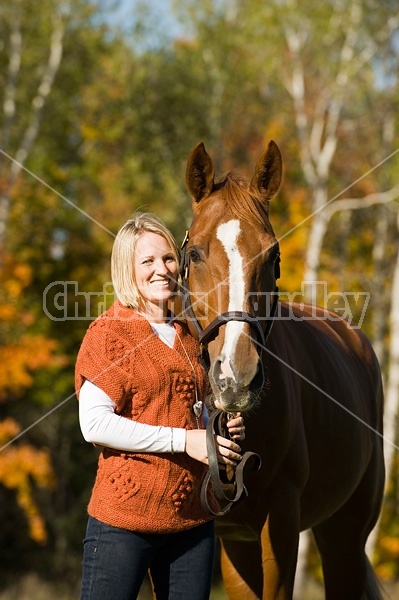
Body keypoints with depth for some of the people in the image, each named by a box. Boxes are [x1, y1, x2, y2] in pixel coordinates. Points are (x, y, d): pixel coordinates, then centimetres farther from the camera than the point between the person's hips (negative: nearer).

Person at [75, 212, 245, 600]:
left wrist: (224, 427, 5)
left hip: (192, 518, 6)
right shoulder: (108, 332, -6)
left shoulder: (187, 335, 14)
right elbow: (94, 424, -16)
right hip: (125, 515, -6)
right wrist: (182, 440, -17)